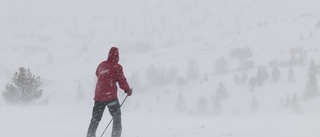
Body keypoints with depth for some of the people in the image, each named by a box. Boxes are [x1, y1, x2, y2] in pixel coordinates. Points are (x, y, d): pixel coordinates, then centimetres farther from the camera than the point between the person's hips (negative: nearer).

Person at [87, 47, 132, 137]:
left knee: (96, 118, 12)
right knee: (117, 116, 7)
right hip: (110, 95, -5)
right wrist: (128, 90, 9)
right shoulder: (117, 67, -5)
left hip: (98, 95, 5)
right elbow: (122, 80, -5)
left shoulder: (101, 65, 9)